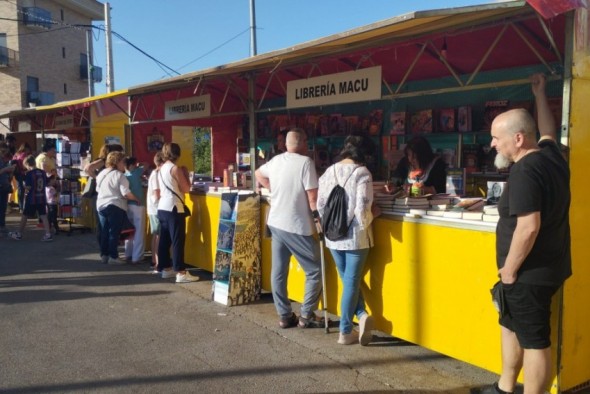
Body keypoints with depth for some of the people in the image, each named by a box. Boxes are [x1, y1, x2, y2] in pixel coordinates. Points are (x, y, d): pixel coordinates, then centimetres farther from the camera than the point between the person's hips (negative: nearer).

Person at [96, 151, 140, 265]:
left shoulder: (101, 174, 11)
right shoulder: (119, 175, -14)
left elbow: (98, 189, 21)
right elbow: (126, 193, -20)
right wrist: (137, 199, -7)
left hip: (101, 205, 8)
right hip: (115, 207, -7)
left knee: (104, 232, 14)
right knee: (114, 232, -2)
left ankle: (104, 255, 18)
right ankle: (113, 257, 0)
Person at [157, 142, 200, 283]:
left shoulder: (161, 169, 13)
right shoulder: (175, 169, -11)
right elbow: (186, 189, -11)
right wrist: (186, 174, 2)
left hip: (162, 207, 9)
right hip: (173, 208, -9)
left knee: (164, 239, 13)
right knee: (178, 240, -7)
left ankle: (166, 268, 21)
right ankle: (181, 273, -7)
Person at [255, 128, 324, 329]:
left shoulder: (275, 161, 7)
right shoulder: (305, 162, -14)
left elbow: (258, 174, 28)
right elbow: (312, 198, -17)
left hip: (276, 223, 8)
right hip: (297, 227, -7)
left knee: (278, 271, 11)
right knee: (315, 271, 6)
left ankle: (284, 316, 20)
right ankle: (307, 316, 10)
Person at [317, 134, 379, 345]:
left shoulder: (329, 172, 2)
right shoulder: (362, 173, -13)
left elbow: (320, 205, 4)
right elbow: (362, 210, -19)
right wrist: (371, 215, 2)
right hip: (355, 236, -4)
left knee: (347, 280, 20)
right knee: (351, 282, 7)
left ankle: (361, 314, 6)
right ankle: (345, 331, 13)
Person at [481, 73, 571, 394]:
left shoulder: (525, 171, -24)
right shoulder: (551, 155, 4)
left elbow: (529, 227, -31)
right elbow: (548, 132, 28)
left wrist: (509, 269, -20)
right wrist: (539, 96, 34)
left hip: (529, 273, -10)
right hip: (545, 267, 10)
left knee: (534, 341, 1)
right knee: (511, 326, 22)